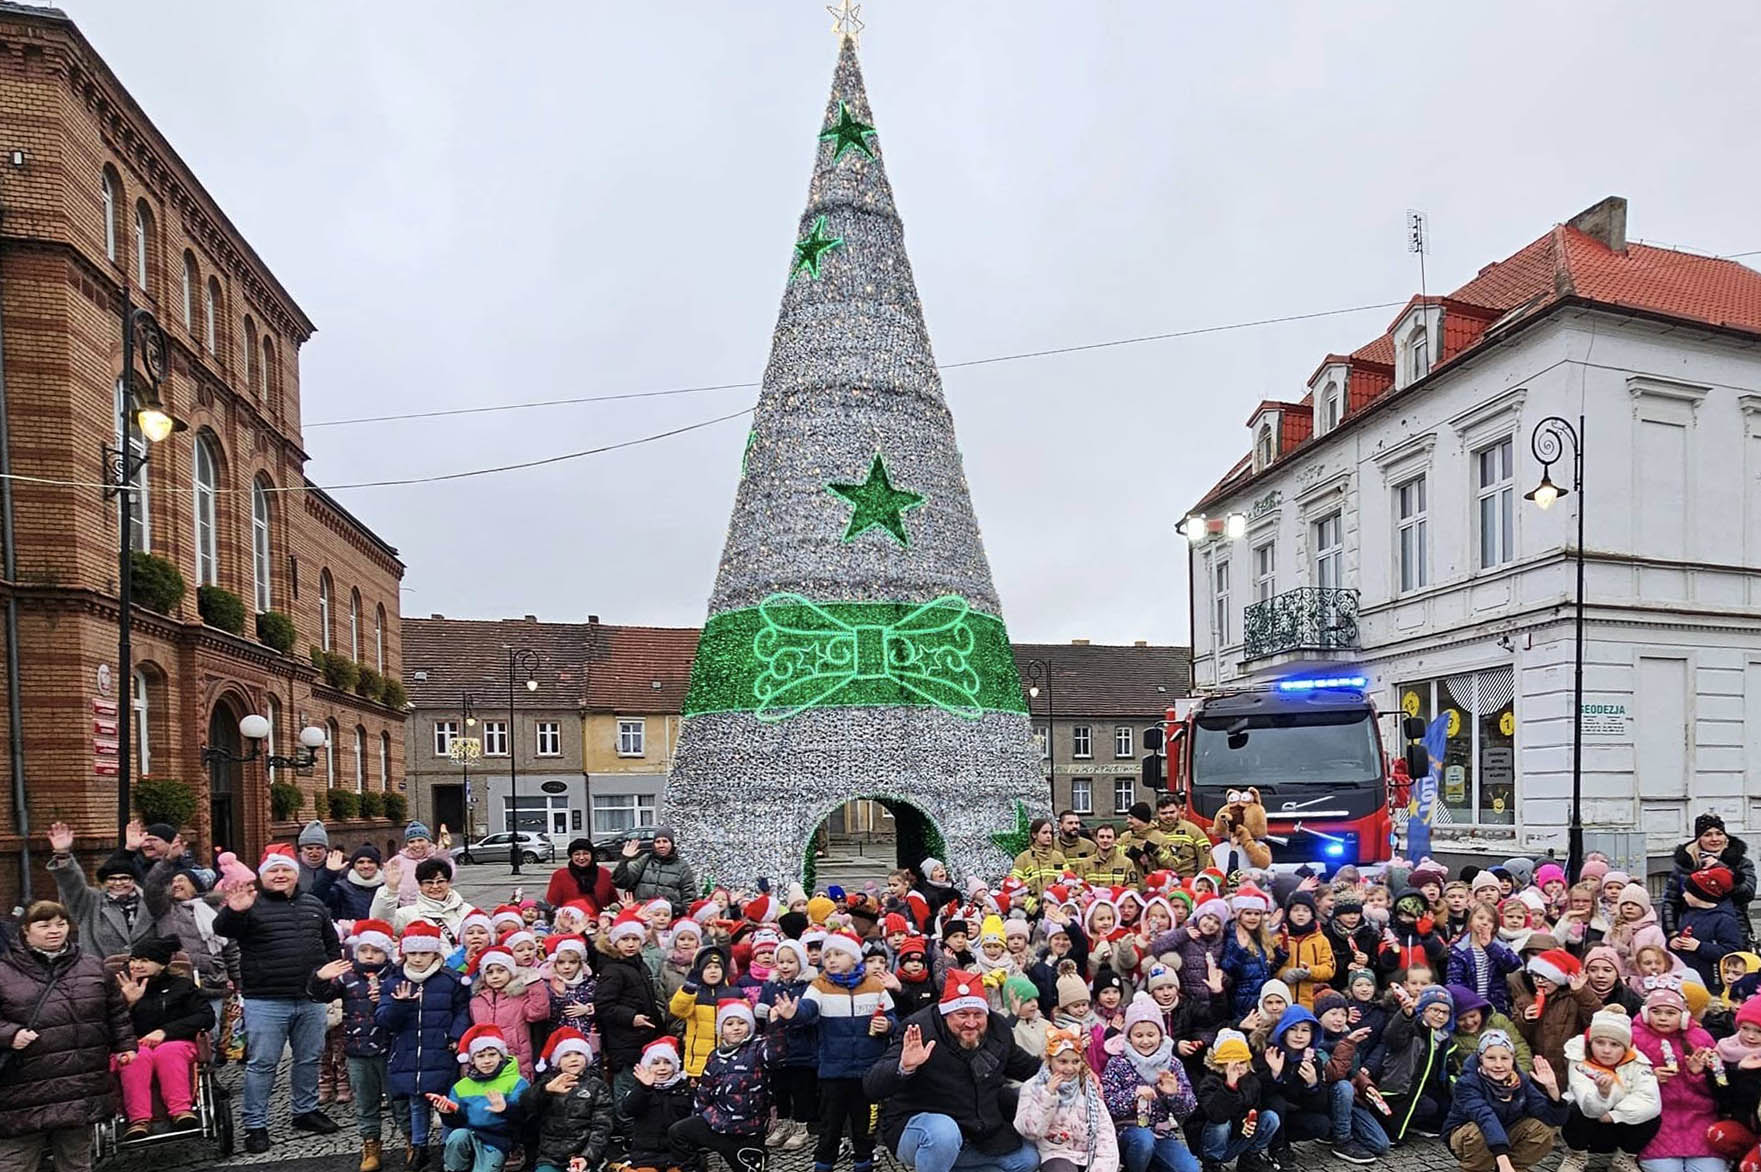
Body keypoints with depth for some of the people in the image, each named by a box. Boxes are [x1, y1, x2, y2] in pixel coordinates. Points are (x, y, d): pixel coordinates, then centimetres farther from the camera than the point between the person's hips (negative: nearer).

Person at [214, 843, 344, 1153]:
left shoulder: (314, 905, 11)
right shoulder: (252, 906, -4)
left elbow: (332, 942, 22)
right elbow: (222, 929, -22)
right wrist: (234, 911, -42)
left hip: (311, 1000, 5)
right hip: (265, 1002, -5)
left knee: (309, 1059, 15)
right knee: (262, 1064, 1)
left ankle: (306, 1111, 31)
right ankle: (255, 1125, 13)